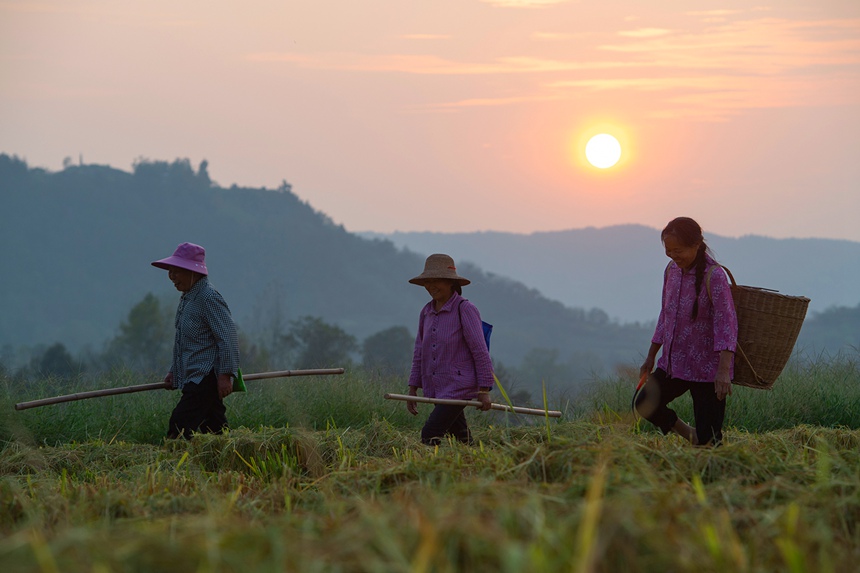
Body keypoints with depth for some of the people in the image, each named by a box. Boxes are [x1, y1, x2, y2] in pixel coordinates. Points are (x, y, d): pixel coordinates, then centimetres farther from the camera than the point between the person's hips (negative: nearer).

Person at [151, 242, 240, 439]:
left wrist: (225, 374, -20)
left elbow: (228, 337, -18)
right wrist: (174, 371, 24)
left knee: (179, 426, -17)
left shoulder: (209, 298, -14)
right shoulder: (187, 298, 17)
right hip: (194, 379, 10)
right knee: (215, 430, 8)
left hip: (206, 378, -10)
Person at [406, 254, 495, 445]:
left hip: (458, 387, -7)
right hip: (435, 389, 7)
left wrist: (484, 390, -11)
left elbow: (480, 351, -10)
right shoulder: (426, 312, 10)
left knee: (430, 435, -17)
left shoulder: (465, 309, -9)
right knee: (460, 438, 11)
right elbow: (419, 352, 17)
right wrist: (413, 388, 14)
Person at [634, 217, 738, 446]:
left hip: (706, 367, -7)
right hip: (673, 362, 7)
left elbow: (726, 321, -24)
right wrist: (651, 357, 20)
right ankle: (690, 435, 24)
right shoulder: (671, 271, 6)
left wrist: (724, 370, -33)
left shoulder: (714, 276, -17)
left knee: (707, 439, -8)